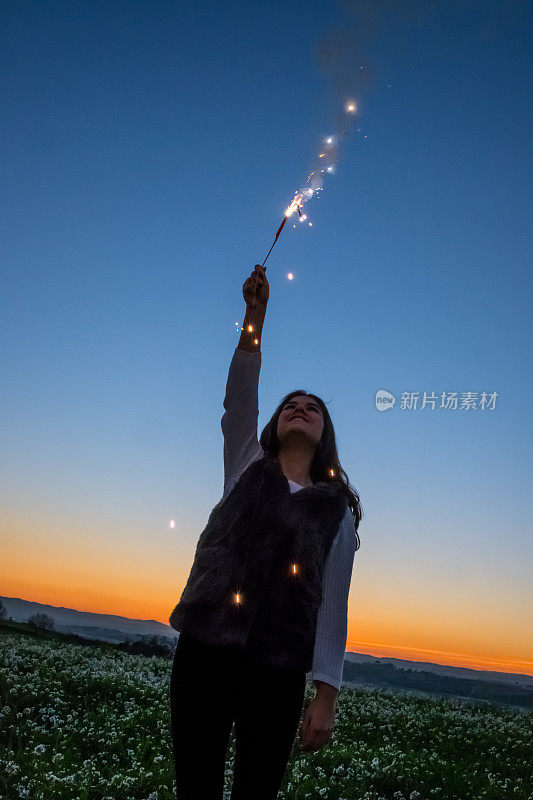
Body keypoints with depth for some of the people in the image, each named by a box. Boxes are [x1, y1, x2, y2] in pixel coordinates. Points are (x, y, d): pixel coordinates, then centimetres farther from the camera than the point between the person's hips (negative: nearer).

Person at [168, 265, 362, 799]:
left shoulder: (339, 509, 8)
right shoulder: (246, 466, 11)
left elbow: (333, 606, 4)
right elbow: (238, 399, -4)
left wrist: (326, 696, -2)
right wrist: (255, 316, -15)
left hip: (278, 672, 0)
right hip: (204, 650, 1)